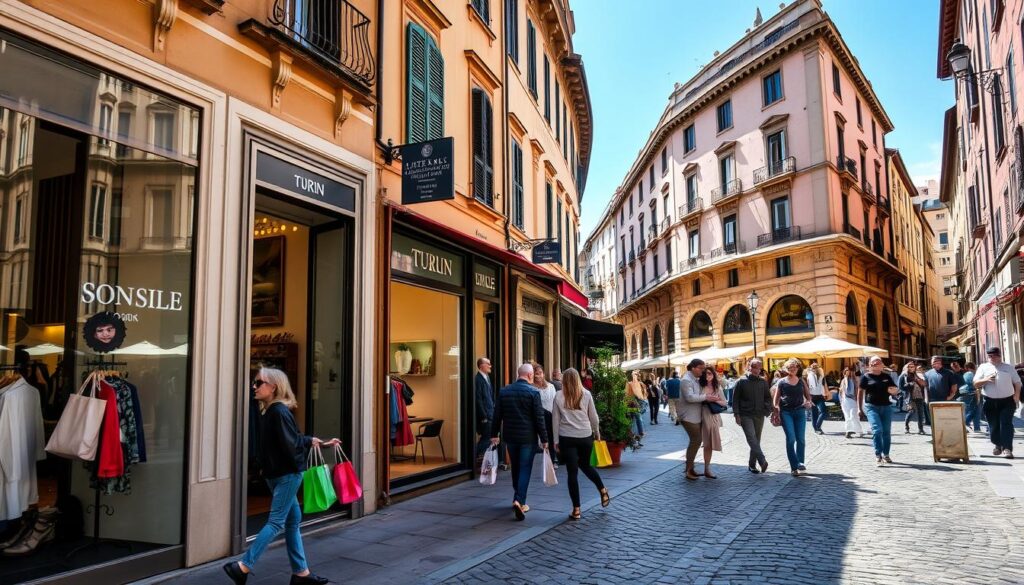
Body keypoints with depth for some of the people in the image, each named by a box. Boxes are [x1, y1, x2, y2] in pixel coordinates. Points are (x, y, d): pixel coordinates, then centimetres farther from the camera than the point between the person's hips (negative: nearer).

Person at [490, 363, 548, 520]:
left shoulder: (503, 391, 2)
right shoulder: (533, 392, -11)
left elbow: (497, 415, 5)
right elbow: (539, 418, -11)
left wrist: (494, 434, 13)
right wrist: (544, 439, -5)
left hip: (510, 436, 4)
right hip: (528, 437, -4)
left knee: (515, 468, 19)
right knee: (525, 469, 2)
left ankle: (517, 498, 30)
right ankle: (519, 501, -11)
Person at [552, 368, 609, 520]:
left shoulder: (559, 396, -2)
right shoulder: (586, 394, -1)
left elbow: (556, 420, 1)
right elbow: (593, 416, 5)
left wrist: (556, 440, 7)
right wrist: (597, 432, 21)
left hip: (567, 438, -1)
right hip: (585, 436, 2)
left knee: (572, 472, 3)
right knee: (585, 465, 25)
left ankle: (576, 510, 6)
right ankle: (603, 491, 27)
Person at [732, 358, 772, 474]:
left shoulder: (763, 382, 7)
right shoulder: (741, 381, -2)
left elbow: (768, 397, 15)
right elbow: (735, 399, -1)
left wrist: (768, 410, -1)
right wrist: (737, 415, -6)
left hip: (759, 416, 4)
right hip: (746, 415, -4)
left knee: (756, 440, 7)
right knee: (752, 438, -19)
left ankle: (752, 464, 16)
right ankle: (762, 461, -26)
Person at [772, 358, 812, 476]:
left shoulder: (802, 382, 11)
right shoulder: (781, 382, 4)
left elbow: (808, 395, 14)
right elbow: (775, 399, 6)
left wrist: (808, 402, -7)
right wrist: (775, 408, -11)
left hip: (800, 411, 2)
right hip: (786, 412, -2)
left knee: (801, 439, 0)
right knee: (791, 438, -10)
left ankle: (800, 462, 18)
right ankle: (794, 466, -6)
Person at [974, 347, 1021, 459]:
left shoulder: (1009, 367, 7)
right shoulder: (983, 367, 6)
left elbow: (1017, 383, 8)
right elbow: (976, 384, 2)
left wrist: (1016, 396, -5)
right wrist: (986, 379, -16)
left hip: (1007, 401, -1)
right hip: (990, 402, 1)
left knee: (1006, 424, -9)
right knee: (993, 425, 7)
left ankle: (1007, 449, -12)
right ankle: (997, 445, 26)